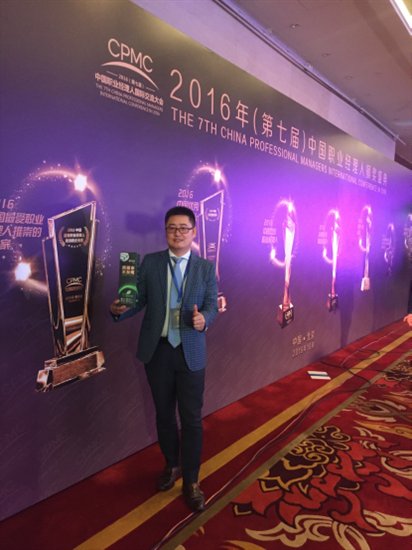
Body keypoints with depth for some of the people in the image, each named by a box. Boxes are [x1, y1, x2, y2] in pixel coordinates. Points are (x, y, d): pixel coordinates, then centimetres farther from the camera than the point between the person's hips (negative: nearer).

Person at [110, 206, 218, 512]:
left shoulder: (206, 267, 0)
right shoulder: (150, 263, 1)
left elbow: (212, 304, -5)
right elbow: (139, 299, 0)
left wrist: (203, 318, -27)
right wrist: (120, 310, -20)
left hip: (190, 352, -1)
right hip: (157, 350, 2)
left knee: (191, 418, 4)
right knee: (164, 414, 18)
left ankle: (191, 481, 23)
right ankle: (172, 465, 41)